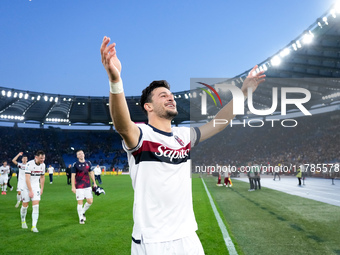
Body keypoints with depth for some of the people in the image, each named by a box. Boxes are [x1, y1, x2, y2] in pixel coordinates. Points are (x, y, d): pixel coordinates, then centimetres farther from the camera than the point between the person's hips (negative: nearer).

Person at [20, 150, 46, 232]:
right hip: (27, 187, -4)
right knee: (25, 205, 8)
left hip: (36, 187, 4)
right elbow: (27, 179, -22)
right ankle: (23, 221, 35)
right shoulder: (29, 164, -20)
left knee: (36, 206, -8)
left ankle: (34, 226, -7)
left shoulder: (43, 165, -1)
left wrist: (42, 189, 11)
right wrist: (30, 191, -23)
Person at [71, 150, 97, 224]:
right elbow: (73, 175, -8)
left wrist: (94, 183, 15)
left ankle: (83, 212, 28)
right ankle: (81, 218, 12)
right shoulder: (75, 164, -6)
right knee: (80, 202, -3)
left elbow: (91, 173, 17)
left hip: (87, 186, 5)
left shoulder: (88, 163, 8)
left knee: (90, 201, 2)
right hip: (79, 187, -4)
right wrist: (73, 187, -13)